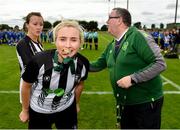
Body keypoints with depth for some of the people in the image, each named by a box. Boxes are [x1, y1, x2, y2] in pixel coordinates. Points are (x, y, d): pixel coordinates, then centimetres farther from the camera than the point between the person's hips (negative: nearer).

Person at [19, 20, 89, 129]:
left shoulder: (83, 63, -21)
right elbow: (26, 86, -11)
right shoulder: (39, 61, -30)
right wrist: (25, 110, 2)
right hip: (39, 111, -2)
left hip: (67, 110, 2)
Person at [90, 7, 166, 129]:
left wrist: (133, 78, -25)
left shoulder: (138, 36, -17)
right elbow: (98, 65, 17)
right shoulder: (112, 46, 7)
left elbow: (160, 63, -21)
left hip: (146, 102, -7)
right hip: (124, 103, 7)